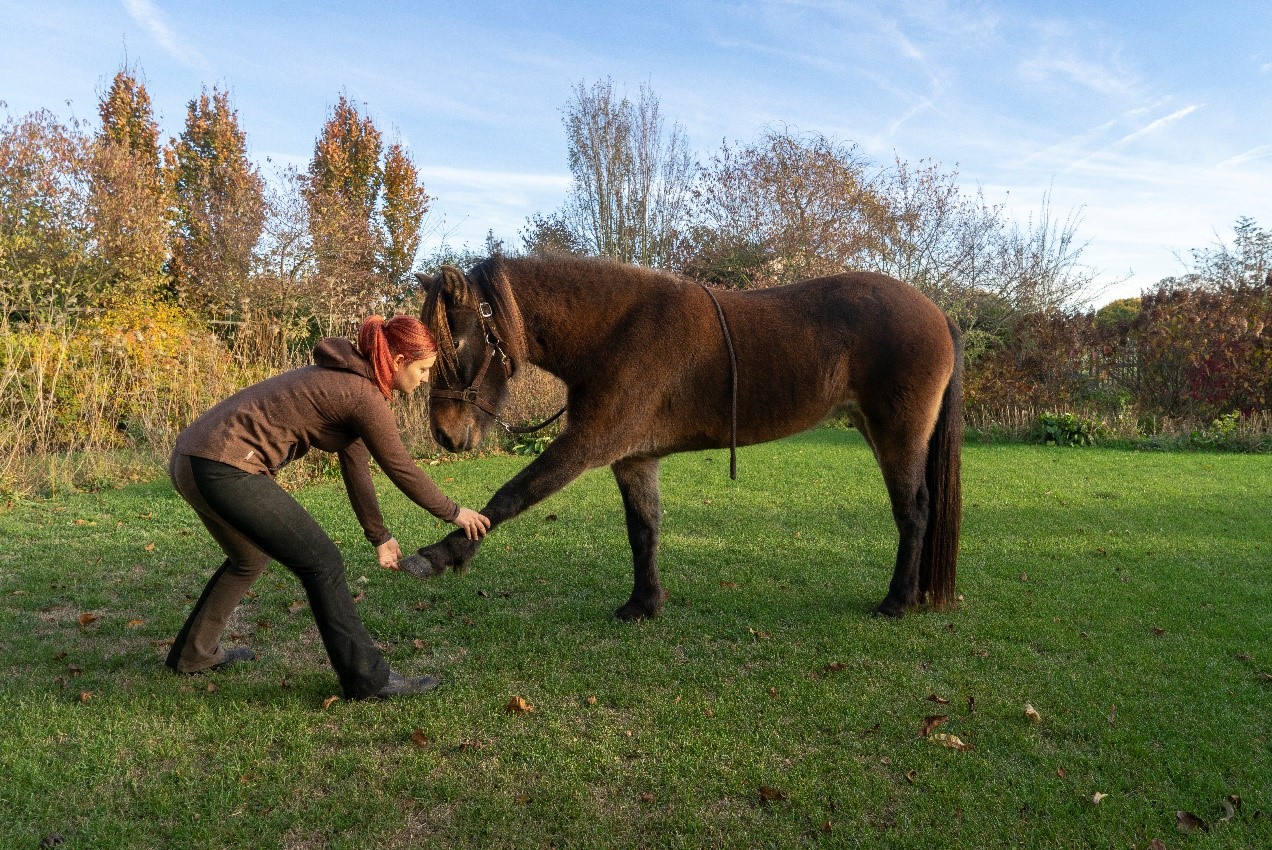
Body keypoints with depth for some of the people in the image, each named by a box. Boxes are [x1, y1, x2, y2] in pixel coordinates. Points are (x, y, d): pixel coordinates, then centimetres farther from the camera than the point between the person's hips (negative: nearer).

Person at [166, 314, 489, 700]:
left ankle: (194, 653, 45)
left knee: (250, 558, 30)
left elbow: (356, 466, 20)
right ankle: (367, 678, 5)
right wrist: (454, 512, 11)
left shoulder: (346, 379, 15)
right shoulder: (365, 395, -13)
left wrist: (379, 536, 25)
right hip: (225, 469, -10)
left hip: (192, 458, 10)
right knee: (322, 563, -3)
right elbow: (403, 470, -4)